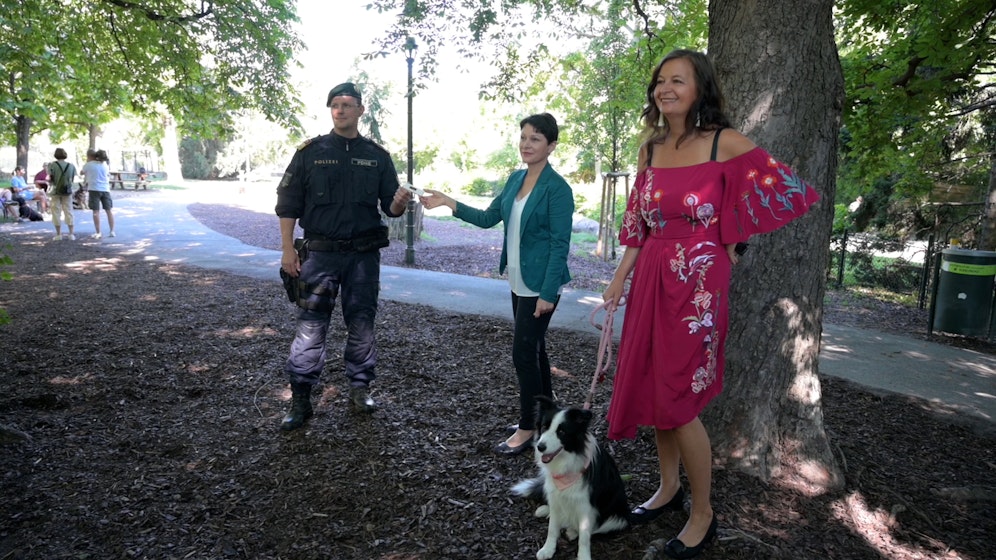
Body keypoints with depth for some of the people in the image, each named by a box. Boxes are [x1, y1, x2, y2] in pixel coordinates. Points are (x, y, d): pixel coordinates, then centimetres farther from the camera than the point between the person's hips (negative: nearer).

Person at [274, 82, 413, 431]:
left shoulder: (377, 156, 7)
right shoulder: (310, 152, 2)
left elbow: (390, 207, 7)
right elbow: (288, 204, 2)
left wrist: (399, 203, -17)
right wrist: (287, 249, -6)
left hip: (363, 254, 2)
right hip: (320, 253, -2)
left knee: (362, 324, 9)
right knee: (311, 326, -1)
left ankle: (360, 388, 24)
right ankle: (300, 400, 8)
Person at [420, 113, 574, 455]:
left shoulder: (557, 189, -15)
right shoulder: (516, 179, 8)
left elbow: (560, 245, -16)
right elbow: (488, 218, 12)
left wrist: (548, 293, -19)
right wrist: (448, 203, 2)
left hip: (540, 284, -8)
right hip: (518, 281, 8)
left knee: (524, 353, -3)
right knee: (533, 349, 16)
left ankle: (527, 428, 12)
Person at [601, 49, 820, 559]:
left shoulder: (724, 143, -8)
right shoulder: (651, 147, 9)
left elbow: (787, 190, -3)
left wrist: (733, 245, 3)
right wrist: (619, 279, 8)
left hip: (697, 281, -6)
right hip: (651, 279, 6)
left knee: (678, 399, -3)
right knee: (651, 387, 12)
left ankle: (702, 514, 18)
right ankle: (669, 488, 33)